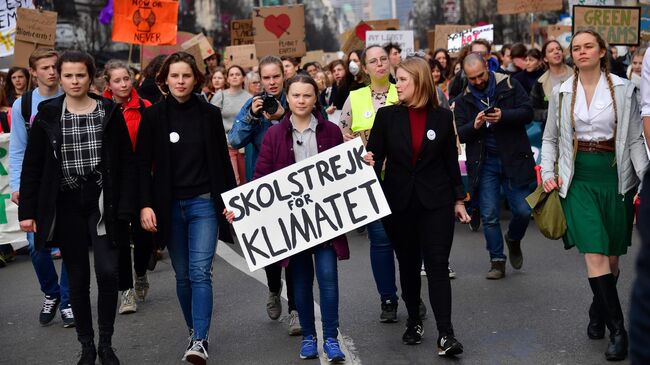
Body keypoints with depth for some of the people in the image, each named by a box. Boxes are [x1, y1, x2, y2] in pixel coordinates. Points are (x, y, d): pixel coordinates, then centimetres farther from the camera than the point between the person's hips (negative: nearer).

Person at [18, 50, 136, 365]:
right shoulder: (47, 116, 2)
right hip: (66, 205, 1)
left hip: (103, 203, -1)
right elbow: (32, 167, 4)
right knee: (78, 278, 7)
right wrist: (27, 210, -2)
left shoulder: (110, 113, 1)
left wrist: (126, 207, -7)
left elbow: (127, 163, 0)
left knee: (108, 272, -9)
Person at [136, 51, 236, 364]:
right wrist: (145, 205, -8)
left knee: (200, 272, -11)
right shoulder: (153, 116, 0)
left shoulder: (210, 114, 1)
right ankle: (194, 332, 25)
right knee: (182, 275, 10)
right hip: (169, 206, 1)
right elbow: (143, 163, 0)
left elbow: (222, 161, 6)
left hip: (204, 203, -1)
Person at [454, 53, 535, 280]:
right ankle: (497, 261, 14)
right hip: (484, 163, 1)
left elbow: (527, 112, -6)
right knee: (489, 216, 2)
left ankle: (513, 240, 31)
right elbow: (461, 134, 1)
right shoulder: (463, 100, 6)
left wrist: (503, 116, -22)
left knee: (523, 211, 0)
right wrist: (474, 125, -20)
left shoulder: (510, 86, 1)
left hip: (513, 158, -1)